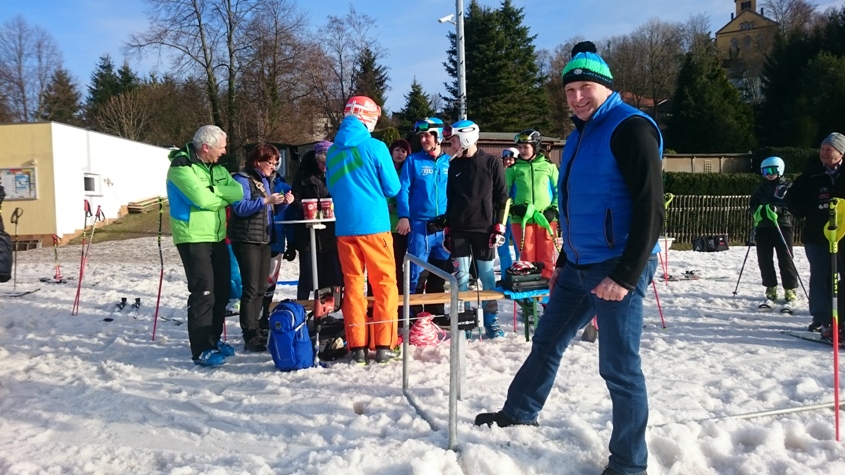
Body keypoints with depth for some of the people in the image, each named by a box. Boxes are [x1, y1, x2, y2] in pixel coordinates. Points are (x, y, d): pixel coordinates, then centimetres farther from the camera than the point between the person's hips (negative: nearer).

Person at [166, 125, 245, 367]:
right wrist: (224, 197, -5)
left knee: (221, 291, 12)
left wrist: (214, 189, -16)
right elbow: (203, 199, -24)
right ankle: (201, 349, -3)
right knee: (203, 292, -9)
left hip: (217, 237, 8)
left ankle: (213, 338, 26)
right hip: (194, 239, -8)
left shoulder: (216, 168, 13)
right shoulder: (181, 167, -12)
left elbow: (238, 192, -1)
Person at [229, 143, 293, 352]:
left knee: (261, 288, 10)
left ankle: (255, 331, 18)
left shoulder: (264, 180, 18)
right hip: (246, 240, -8)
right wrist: (266, 200, -26)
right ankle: (250, 337, -6)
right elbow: (240, 207, -20)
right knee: (251, 288, -9)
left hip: (264, 240, 8)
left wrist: (283, 203, 2)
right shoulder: (242, 179, -8)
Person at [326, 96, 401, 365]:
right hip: (374, 225, -4)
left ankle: (357, 347, 8)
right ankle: (384, 345, 3)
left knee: (352, 284, 8)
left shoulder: (334, 151, 7)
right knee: (384, 283, 5)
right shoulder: (375, 147, -7)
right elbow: (393, 188, -2)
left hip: (345, 227, 4)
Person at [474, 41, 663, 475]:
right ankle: (519, 412, 37)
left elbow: (650, 209, -19)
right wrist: (564, 261, 22)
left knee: (618, 367, -1)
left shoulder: (631, 128, -13)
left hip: (618, 268, -9)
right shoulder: (579, 136, 15)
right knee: (546, 342, 18)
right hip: (579, 266, 9)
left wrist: (626, 275, -23)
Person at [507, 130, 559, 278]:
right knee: (527, 258, 2)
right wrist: (512, 207, -9)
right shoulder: (513, 168, 9)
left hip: (545, 219, 0)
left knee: (546, 258, 2)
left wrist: (554, 209, -3)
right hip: (521, 219, 0)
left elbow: (558, 190, 10)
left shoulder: (548, 166, 9)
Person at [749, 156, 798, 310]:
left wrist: (777, 209, -25)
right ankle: (771, 292, 16)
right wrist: (757, 211, -11)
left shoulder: (787, 187, 2)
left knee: (785, 260, -5)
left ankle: (790, 292, 1)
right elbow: (752, 205, 11)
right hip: (763, 228, 4)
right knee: (764, 261, 5)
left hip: (782, 226, -4)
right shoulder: (761, 189, 15)